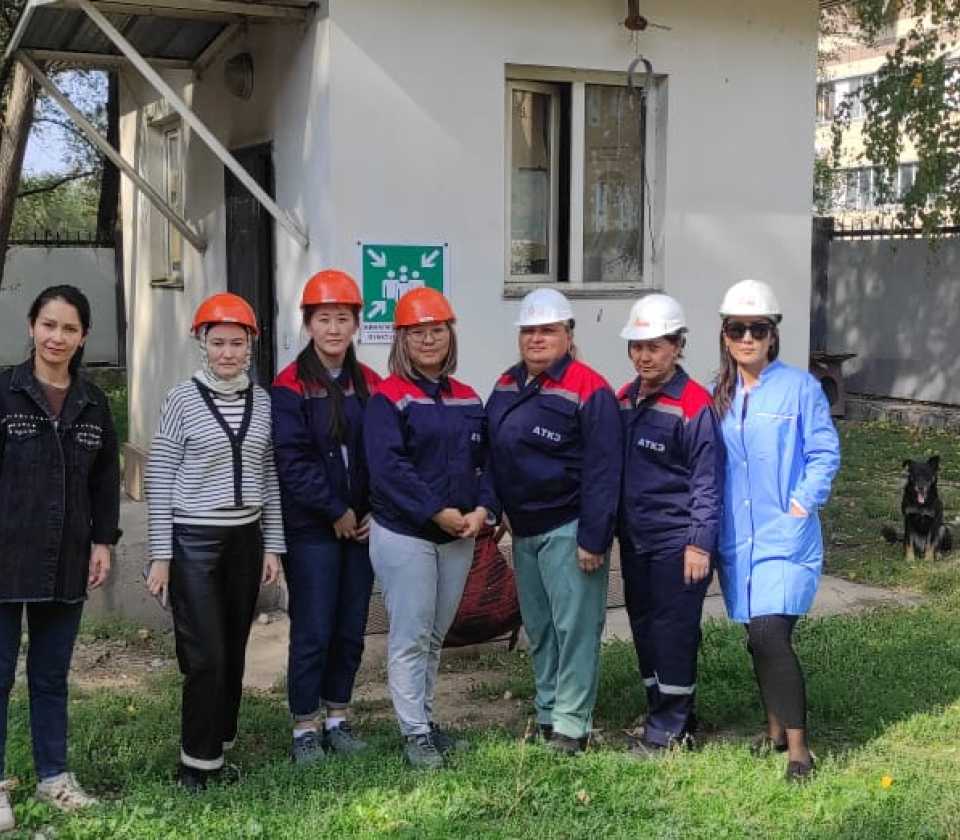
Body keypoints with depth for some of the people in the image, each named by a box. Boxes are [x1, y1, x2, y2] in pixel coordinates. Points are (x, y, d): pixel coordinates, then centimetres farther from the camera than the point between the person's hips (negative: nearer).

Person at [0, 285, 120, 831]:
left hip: (66, 562, 4)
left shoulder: (94, 403, 8)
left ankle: (54, 776, 23)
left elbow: (106, 480, 12)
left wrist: (103, 543, 5)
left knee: (52, 676, 13)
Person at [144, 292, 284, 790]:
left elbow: (269, 478, 11)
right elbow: (160, 480, -5)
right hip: (193, 541, -4)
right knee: (206, 657, -5)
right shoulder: (182, 399, -5)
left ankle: (217, 751, 22)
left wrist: (273, 546, 7)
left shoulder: (262, 402, 6)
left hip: (245, 540, 4)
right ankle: (197, 763, 8)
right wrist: (160, 554, -8)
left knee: (233, 653, 9)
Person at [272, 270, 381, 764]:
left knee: (351, 628, 11)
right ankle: (305, 728, 12)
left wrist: (375, 512, -3)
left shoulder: (370, 385, 8)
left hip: (361, 526, 5)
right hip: (311, 529, -5)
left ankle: (337, 718, 24)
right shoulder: (291, 386, -7)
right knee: (312, 631, -2)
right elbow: (293, 460, -13)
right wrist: (336, 511, -12)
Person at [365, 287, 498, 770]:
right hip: (404, 535, -6)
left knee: (436, 636, 15)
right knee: (410, 637, -2)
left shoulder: (468, 400, 11)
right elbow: (388, 467, -18)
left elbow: (485, 460, 10)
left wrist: (482, 509, -8)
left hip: (459, 538, 6)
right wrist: (438, 513, -20)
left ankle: (423, 716, 29)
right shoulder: (388, 398, -8)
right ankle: (415, 733, 5)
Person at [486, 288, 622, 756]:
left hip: (567, 529, -8)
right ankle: (547, 713, 26)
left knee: (575, 628, -3)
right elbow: (493, 454, 17)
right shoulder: (506, 387, 10)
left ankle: (571, 725, 4)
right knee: (538, 629, 15)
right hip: (523, 529, 8)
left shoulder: (588, 390, -13)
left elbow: (603, 470, -16)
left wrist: (593, 539, -18)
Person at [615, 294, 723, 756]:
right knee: (644, 627, 14)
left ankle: (668, 730, 8)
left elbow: (708, 479, -14)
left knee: (674, 630, -2)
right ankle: (667, 715, 28)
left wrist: (700, 543, -16)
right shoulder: (624, 399, 10)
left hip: (676, 539, -8)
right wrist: (614, 526, 15)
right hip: (634, 536, 8)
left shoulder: (693, 405, -13)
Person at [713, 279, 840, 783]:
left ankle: (797, 748, -6)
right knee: (758, 638, 13)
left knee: (770, 634, -16)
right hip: (736, 538, 5)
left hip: (784, 536, -5)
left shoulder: (799, 388, -6)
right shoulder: (718, 396, 8)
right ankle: (775, 727, 29)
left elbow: (825, 454, -5)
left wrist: (803, 504, -14)